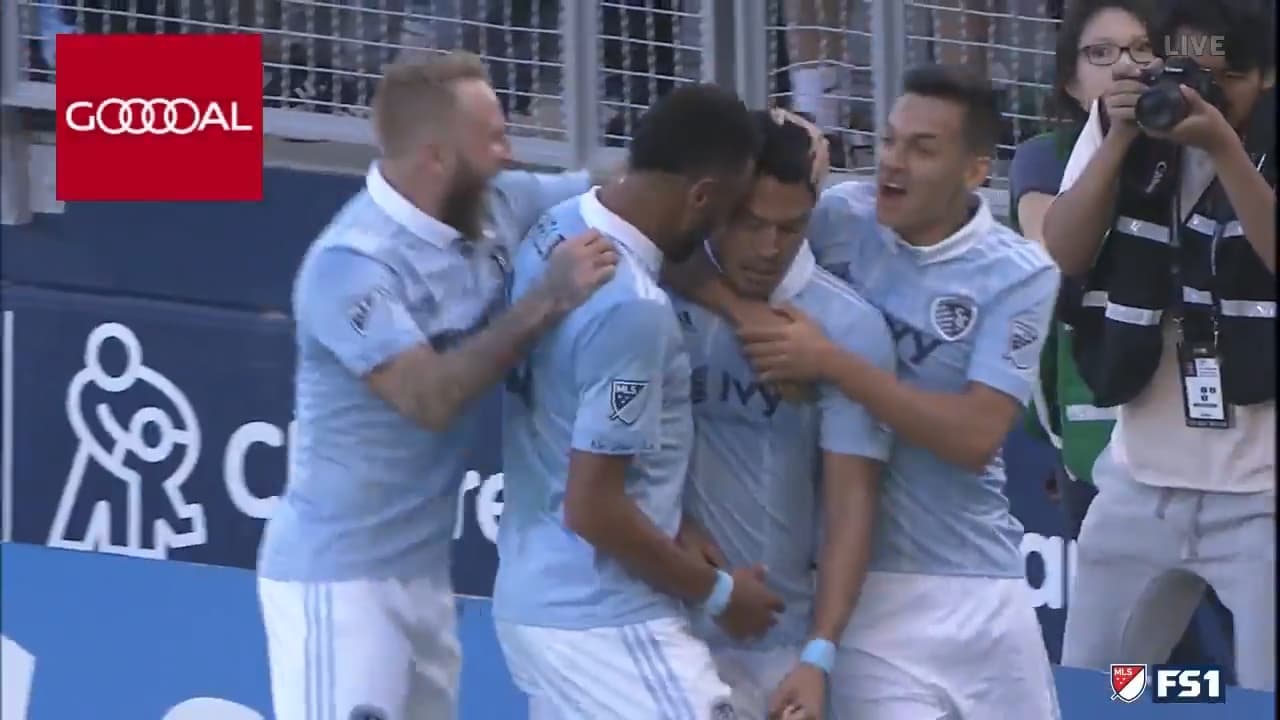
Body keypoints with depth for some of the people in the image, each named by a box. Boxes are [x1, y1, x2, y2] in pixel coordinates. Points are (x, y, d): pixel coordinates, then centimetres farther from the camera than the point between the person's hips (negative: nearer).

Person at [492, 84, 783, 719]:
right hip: (605, 623, -9)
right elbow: (593, 509, -22)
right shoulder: (633, 309, -24)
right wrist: (717, 592, -9)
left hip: (534, 598, 9)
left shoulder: (557, 228, 1)